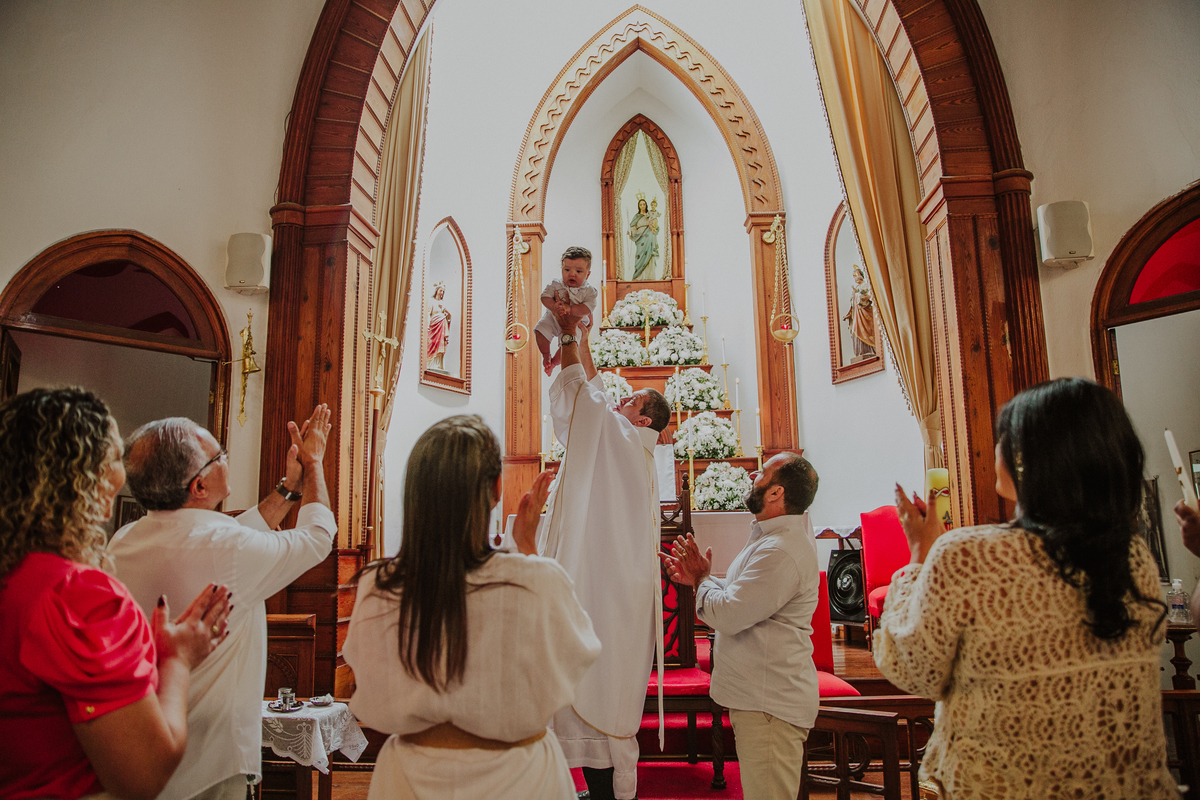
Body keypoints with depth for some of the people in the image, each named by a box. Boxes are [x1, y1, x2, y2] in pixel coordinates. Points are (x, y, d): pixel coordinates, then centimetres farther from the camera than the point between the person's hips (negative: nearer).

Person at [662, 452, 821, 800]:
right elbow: (743, 597, 20)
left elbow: (727, 614, -27)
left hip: (769, 705, -11)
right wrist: (699, 577, 7)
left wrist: (702, 579, -8)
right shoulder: (772, 538, 12)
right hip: (761, 696, 11)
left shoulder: (782, 551, -26)